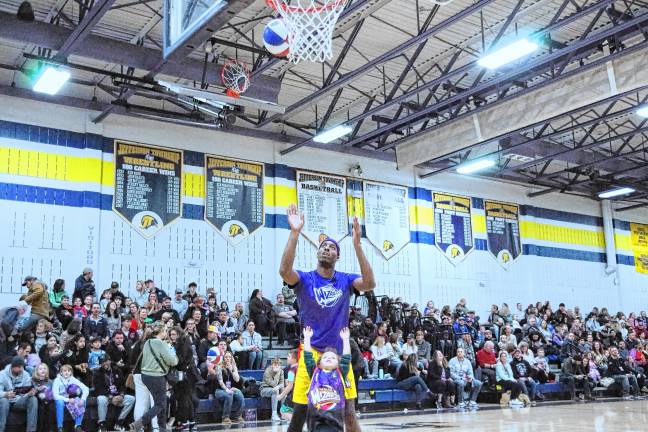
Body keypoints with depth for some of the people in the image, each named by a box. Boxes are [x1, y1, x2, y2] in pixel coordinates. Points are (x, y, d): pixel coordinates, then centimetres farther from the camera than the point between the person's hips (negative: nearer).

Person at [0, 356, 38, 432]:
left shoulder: (26, 375, 0)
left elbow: (27, 391, -4)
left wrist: (31, 392, -29)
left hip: (19, 401, 3)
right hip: (7, 401, -3)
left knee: (33, 399, -26)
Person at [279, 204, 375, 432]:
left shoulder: (345, 280, 3)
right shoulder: (305, 279, -3)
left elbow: (370, 283, -18)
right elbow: (284, 271, -25)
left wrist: (357, 244, -25)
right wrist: (295, 232, -32)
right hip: (312, 353, -1)